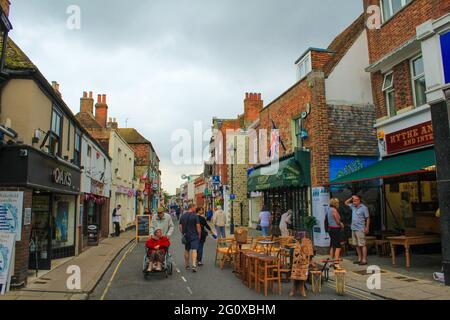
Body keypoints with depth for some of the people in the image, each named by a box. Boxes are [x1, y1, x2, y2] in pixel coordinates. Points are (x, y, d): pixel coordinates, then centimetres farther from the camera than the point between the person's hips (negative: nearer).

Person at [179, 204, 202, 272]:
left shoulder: (182, 216, 5)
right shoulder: (195, 216, -11)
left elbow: (180, 227, 8)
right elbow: (198, 226, -12)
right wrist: (199, 235, -1)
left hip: (186, 236, 5)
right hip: (194, 236, -5)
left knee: (186, 250, 17)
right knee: (194, 250, -7)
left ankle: (187, 265, 25)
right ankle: (194, 265, -20)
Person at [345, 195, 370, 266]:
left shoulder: (363, 208, -7)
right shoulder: (353, 207, 11)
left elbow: (368, 218, -7)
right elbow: (346, 203, 25)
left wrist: (367, 228, -13)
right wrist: (351, 198, 9)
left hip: (360, 229, -7)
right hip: (353, 229, 7)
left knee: (362, 245, -5)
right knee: (357, 245, 11)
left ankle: (364, 260, -3)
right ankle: (359, 259, 19)